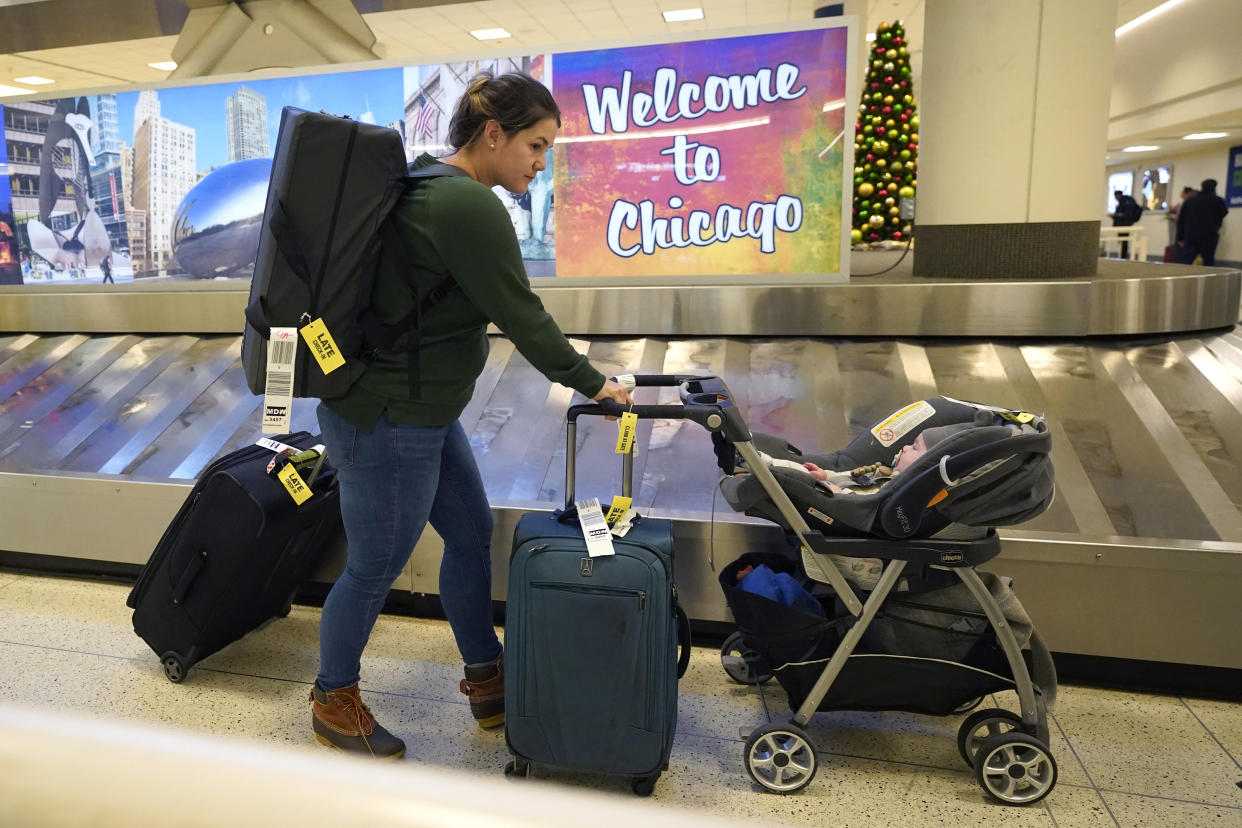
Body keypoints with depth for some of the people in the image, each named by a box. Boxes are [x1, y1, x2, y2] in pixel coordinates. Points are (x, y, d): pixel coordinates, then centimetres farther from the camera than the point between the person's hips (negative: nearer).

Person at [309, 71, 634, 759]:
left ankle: (487, 681, 35)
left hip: (421, 411, 10)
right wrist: (593, 384, -7)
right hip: (387, 421, -10)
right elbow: (521, 317, -19)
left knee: (471, 534, 17)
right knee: (375, 568, 8)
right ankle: (333, 702, 34)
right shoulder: (469, 206, -22)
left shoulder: (430, 186, 10)